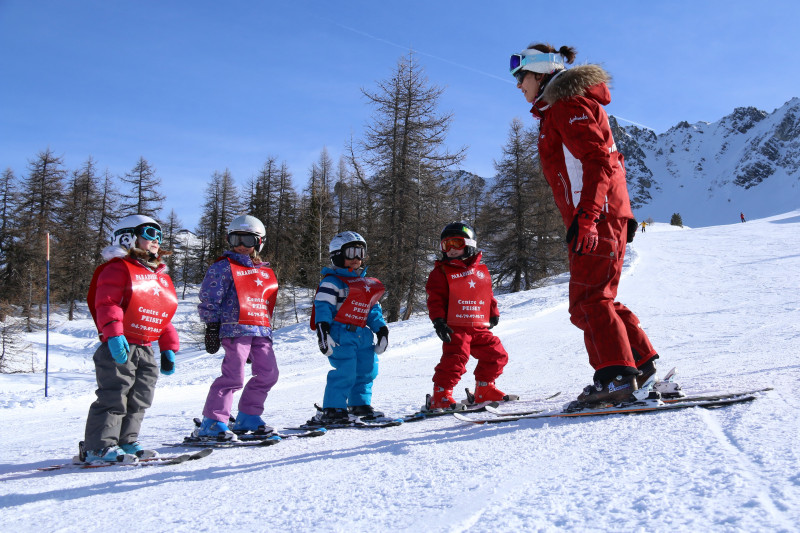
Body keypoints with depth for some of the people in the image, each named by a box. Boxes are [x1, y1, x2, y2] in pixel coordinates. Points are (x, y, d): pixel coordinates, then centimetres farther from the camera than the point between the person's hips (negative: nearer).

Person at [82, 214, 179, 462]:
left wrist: (168, 348, 16)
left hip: (146, 349, 8)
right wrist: (113, 334, -28)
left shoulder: (161, 277, 19)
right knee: (114, 397, -8)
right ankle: (98, 446, -2)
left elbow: (164, 316, 22)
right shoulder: (118, 269, -4)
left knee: (139, 399, 11)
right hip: (118, 348, -8)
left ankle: (126, 441, 22)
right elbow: (106, 304, -16)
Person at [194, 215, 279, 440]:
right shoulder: (223, 267, 2)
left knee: (268, 374, 5)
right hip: (235, 327, -7)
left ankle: (247, 418, 18)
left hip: (261, 331, 7)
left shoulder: (265, 272, 21)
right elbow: (209, 300, -3)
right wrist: (211, 327, -10)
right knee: (234, 376, -14)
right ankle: (211, 423, -8)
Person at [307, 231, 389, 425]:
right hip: (340, 334, -8)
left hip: (362, 335, 8)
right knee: (345, 372, -14)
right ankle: (333, 410, -7)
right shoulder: (331, 282, -4)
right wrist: (323, 331, -22)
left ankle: (360, 404, 25)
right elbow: (322, 306, -12)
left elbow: (373, 309, 24)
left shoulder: (367, 283, 20)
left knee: (367, 369, 9)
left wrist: (381, 330, 17)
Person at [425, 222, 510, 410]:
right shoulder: (441, 271, 2)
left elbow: (489, 295, 26)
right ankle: (440, 394, -8)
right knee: (455, 358, -17)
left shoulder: (482, 271, 17)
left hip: (480, 327, 5)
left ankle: (484, 390, 23)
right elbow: (435, 298, -3)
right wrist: (438, 320, -12)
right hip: (455, 327, -5)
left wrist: (493, 314, 21)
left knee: (496, 354, 7)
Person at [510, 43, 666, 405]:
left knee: (588, 300, -11)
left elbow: (597, 161, -19)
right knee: (597, 297, 12)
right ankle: (641, 363, 17)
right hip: (592, 217, 10)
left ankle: (617, 376, -9)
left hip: (596, 215, -10)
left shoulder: (567, 105, -7)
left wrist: (585, 218, -26)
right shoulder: (556, 110, 24)